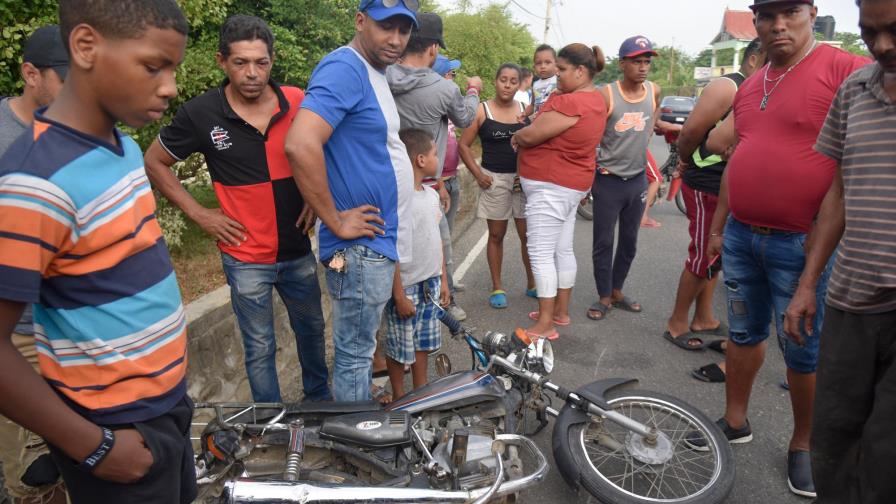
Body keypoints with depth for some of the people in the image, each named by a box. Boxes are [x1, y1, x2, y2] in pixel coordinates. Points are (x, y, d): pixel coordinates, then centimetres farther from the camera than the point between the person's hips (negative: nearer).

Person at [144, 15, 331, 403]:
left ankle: (320, 399, 44)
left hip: (298, 250, 3)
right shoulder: (200, 113, -11)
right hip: (246, 258, -3)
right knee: (260, 347, 11)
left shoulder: (298, 103, -7)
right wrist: (199, 214, -5)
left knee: (312, 329, 21)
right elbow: (154, 163, 2)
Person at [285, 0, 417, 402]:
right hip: (361, 248, -10)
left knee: (360, 346, 22)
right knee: (355, 353, 5)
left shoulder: (376, 74, 13)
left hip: (381, 241, 10)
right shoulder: (344, 69, -17)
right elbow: (300, 145, -31)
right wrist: (336, 222, -23)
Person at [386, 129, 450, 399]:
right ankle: (398, 397, 27)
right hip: (406, 287, -8)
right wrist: (399, 296, -18)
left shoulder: (431, 194, 6)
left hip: (430, 283, 8)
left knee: (423, 342, 20)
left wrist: (443, 279, 14)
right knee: (400, 347, 8)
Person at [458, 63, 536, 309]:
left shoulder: (526, 110, 5)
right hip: (494, 180, -1)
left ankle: (532, 284, 18)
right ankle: (497, 287, 17)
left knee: (528, 234, 3)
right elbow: (464, 145, 1)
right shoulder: (482, 111, -1)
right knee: (496, 235, 7)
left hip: (524, 178, 2)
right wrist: (478, 174, -5)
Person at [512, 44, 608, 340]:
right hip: (572, 185, 11)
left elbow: (531, 135, -18)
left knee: (541, 253, -6)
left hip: (551, 187, -11)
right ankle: (561, 311, 27)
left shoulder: (571, 103, -22)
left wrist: (516, 137, 0)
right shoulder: (595, 99, 12)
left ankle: (545, 325, -1)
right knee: (563, 250, 16)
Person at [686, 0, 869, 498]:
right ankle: (735, 420, 33)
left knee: (804, 350, 7)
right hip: (740, 236, 6)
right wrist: (718, 227, 17)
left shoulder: (846, 70, -10)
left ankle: (802, 445, 26)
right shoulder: (749, 86, 12)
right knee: (743, 333, 16)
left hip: (802, 244, -6)